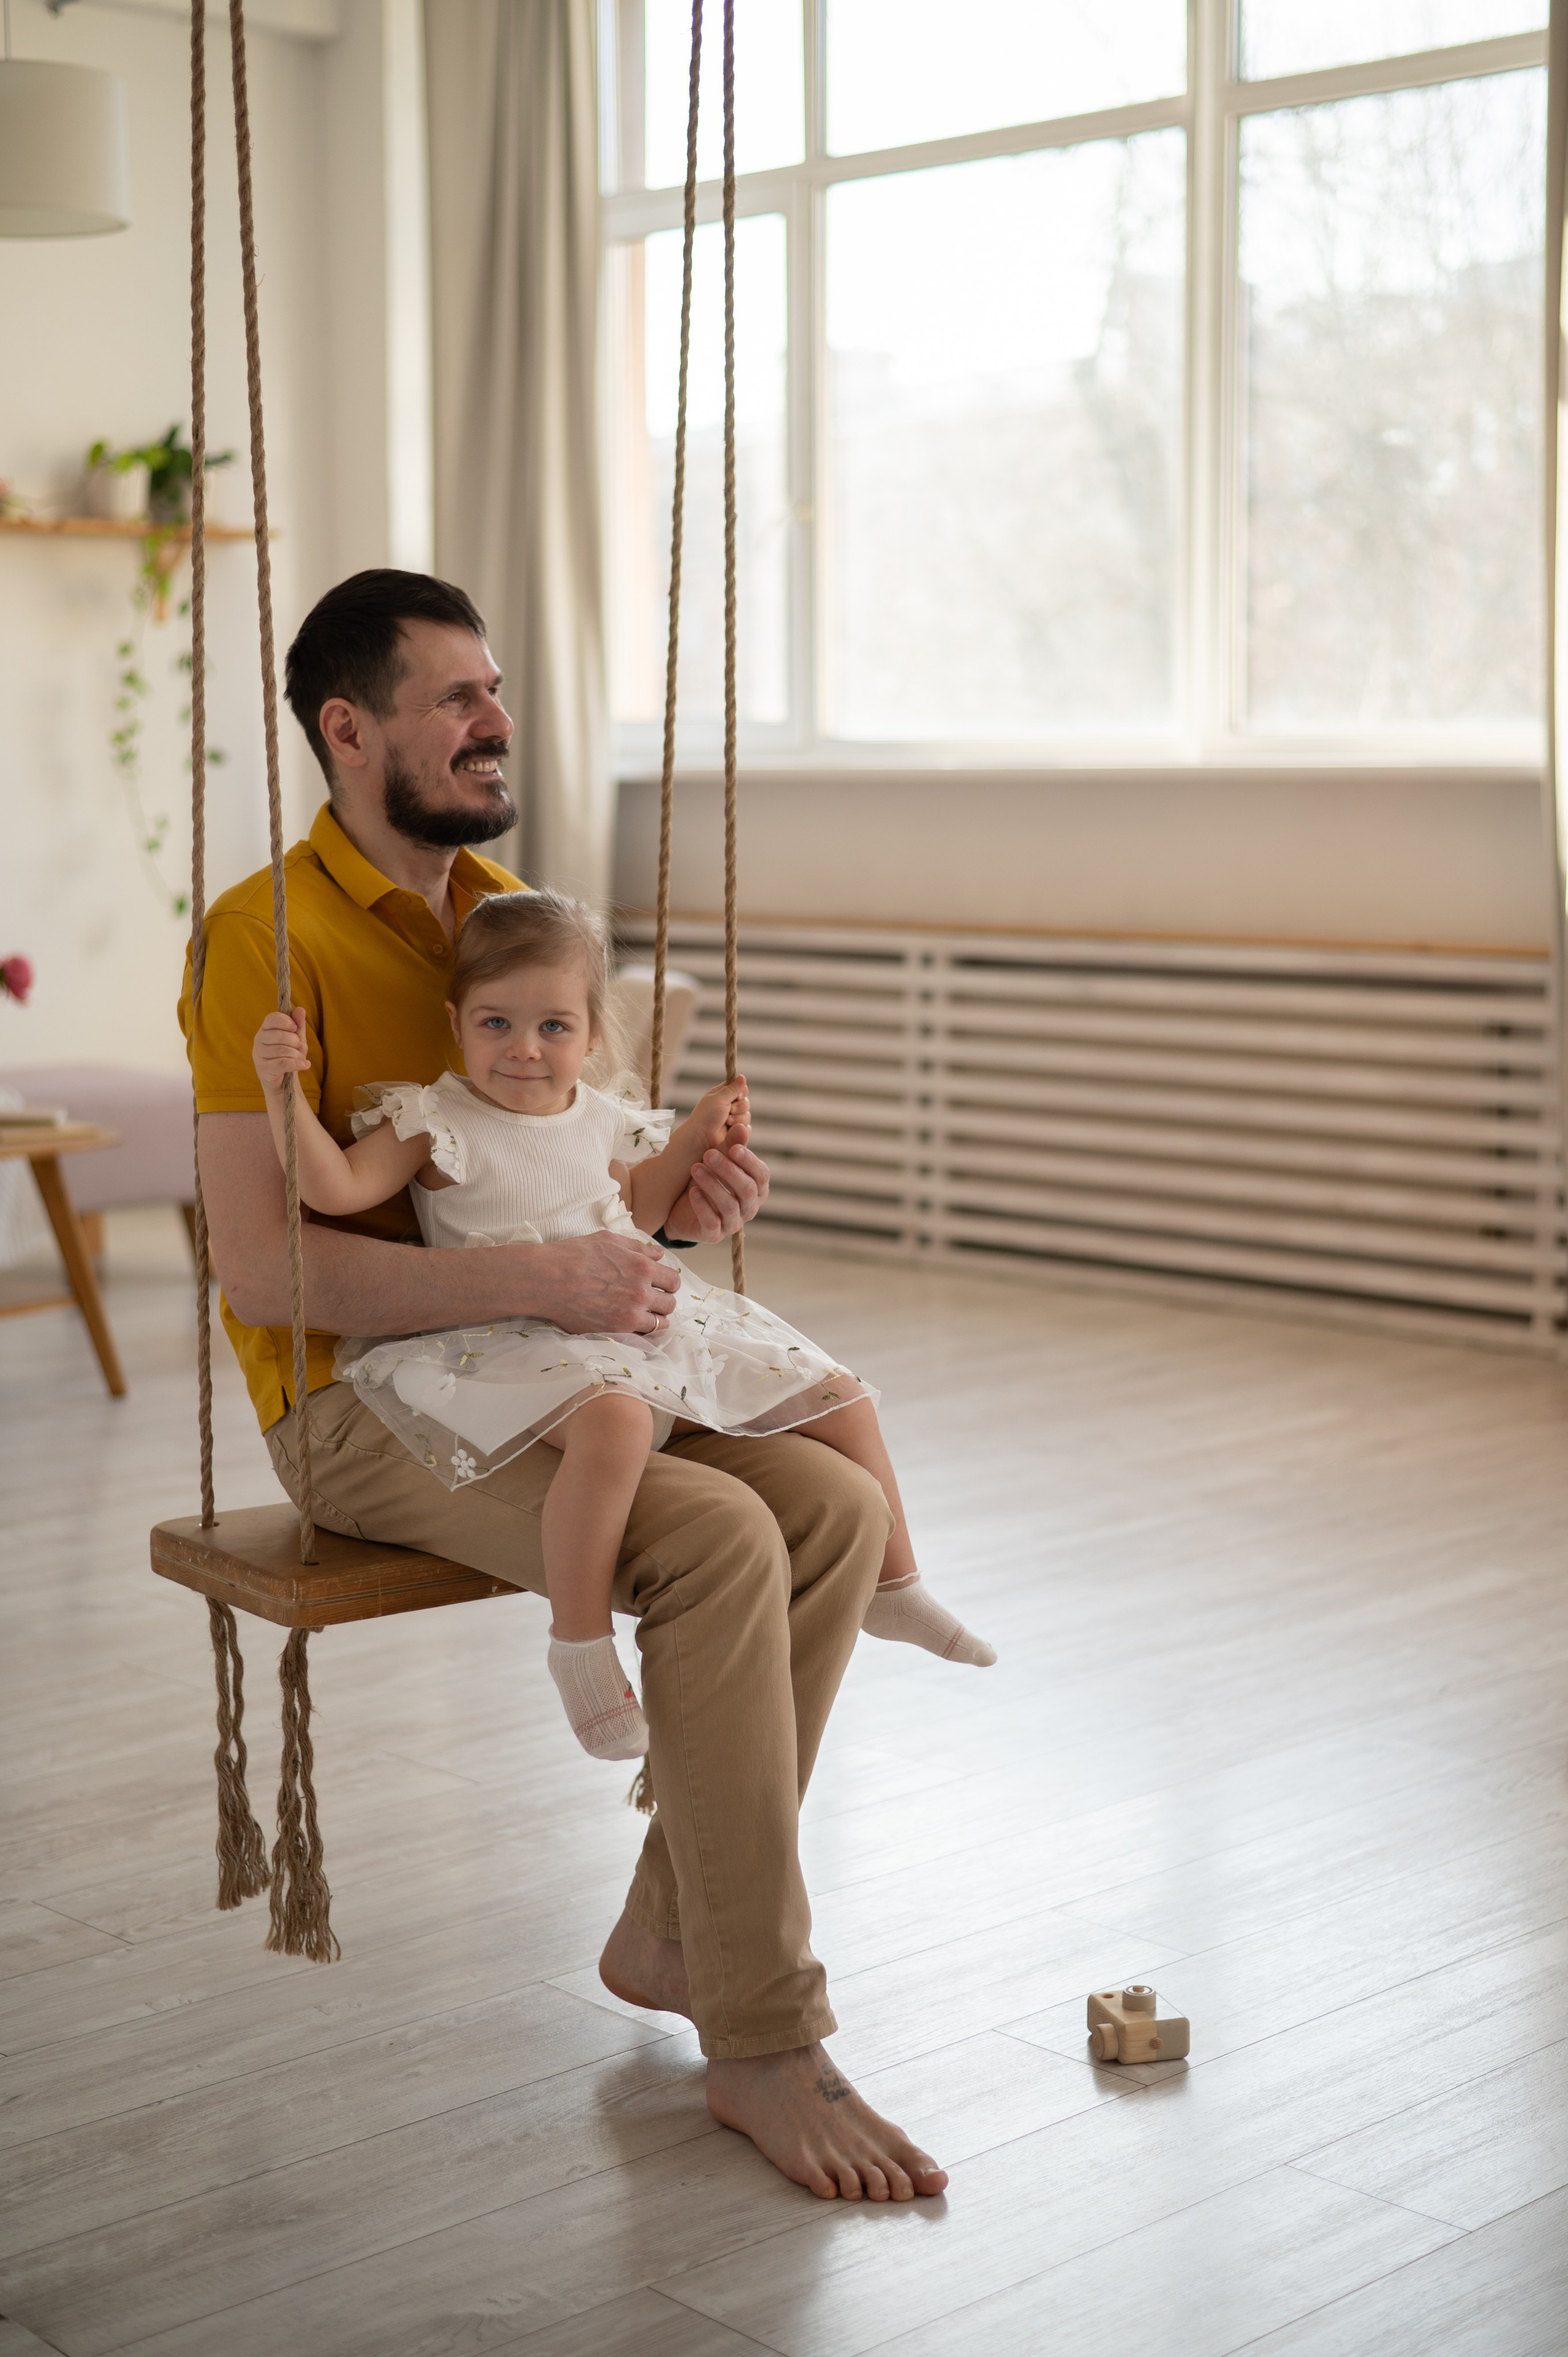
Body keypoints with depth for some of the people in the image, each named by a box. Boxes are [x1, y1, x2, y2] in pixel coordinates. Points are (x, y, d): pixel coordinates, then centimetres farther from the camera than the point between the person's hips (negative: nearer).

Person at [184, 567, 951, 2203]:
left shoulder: (509, 906, 12)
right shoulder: (266, 939, -14)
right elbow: (262, 1268, -22)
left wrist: (676, 1195, -3)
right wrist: (539, 1280, -28)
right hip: (359, 1406, -7)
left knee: (834, 1503, -15)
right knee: (716, 1543, -28)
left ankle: (676, 1934, -1)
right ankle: (762, 2046, -17)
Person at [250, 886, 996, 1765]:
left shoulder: (602, 1118, 12)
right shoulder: (437, 1123, -6)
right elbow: (336, 1185, -16)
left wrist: (694, 1135, 17)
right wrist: (283, 1087, -25)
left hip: (644, 1322, 7)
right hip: (519, 1339, -7)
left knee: (843, 1398, 7)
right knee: (612, 1419, -45)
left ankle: (895, 1586, 27)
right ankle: (580, 1641, -31)